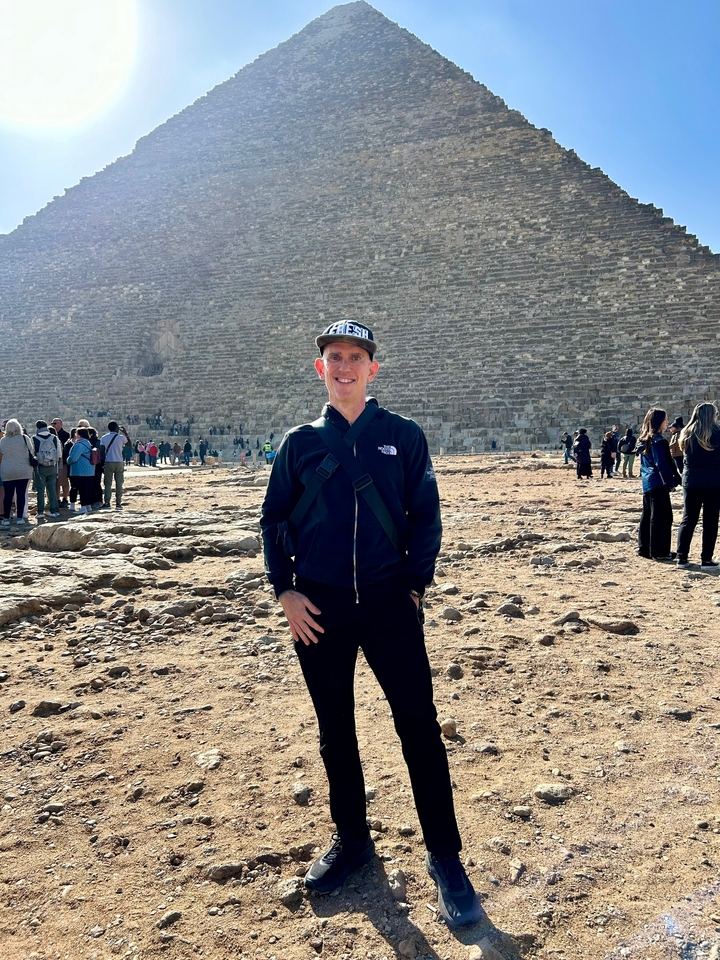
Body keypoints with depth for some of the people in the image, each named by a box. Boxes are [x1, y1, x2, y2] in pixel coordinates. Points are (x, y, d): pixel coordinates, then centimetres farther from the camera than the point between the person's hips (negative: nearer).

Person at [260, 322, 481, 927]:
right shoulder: (301, 443, 6)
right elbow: (274, 521, 8)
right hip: (319, 610, 2)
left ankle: (445, 858, 15)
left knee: (419, 728, -1)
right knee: (335, 731, 14)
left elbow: (425, 517, 2)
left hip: (390, 604, -2)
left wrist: (414, 584, -5)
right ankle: (352, 840, 33)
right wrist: (285, 590, -1)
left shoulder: (403, 437, 2)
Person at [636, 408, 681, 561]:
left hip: (647, 483, 9)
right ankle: (659, 552, -2)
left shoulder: (644, 440, 13)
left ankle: (644, 549, 17)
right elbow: (663, 464, -18)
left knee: (647, 516, 13)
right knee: (662, 517, -4)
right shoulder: (658, 441, -15)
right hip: (659, 483, -9)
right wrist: (674, 480, -12)